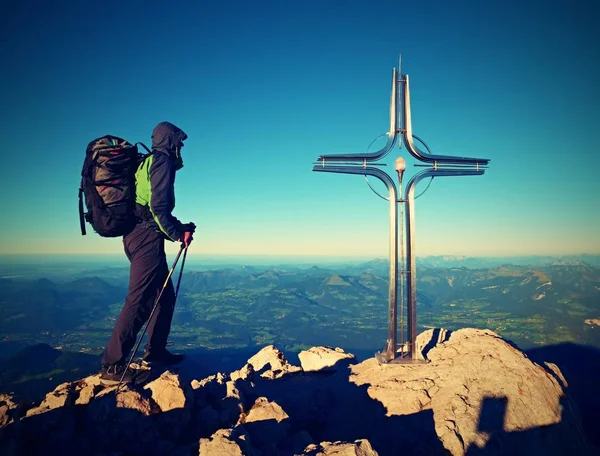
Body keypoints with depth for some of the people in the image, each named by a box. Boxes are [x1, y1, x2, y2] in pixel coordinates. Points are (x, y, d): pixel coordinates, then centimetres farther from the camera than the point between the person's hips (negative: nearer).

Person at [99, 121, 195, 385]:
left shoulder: (146, 163, 24)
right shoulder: (163, 161, -5)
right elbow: (159, 206, -17)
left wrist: (178, 228, 20)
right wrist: (177, 234, -8)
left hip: (135, 234, 10)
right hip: (146, 236, -10)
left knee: (165, 294, 16)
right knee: (139, 300, -11)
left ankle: (155, 351, 25)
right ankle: (112, 366, -9)